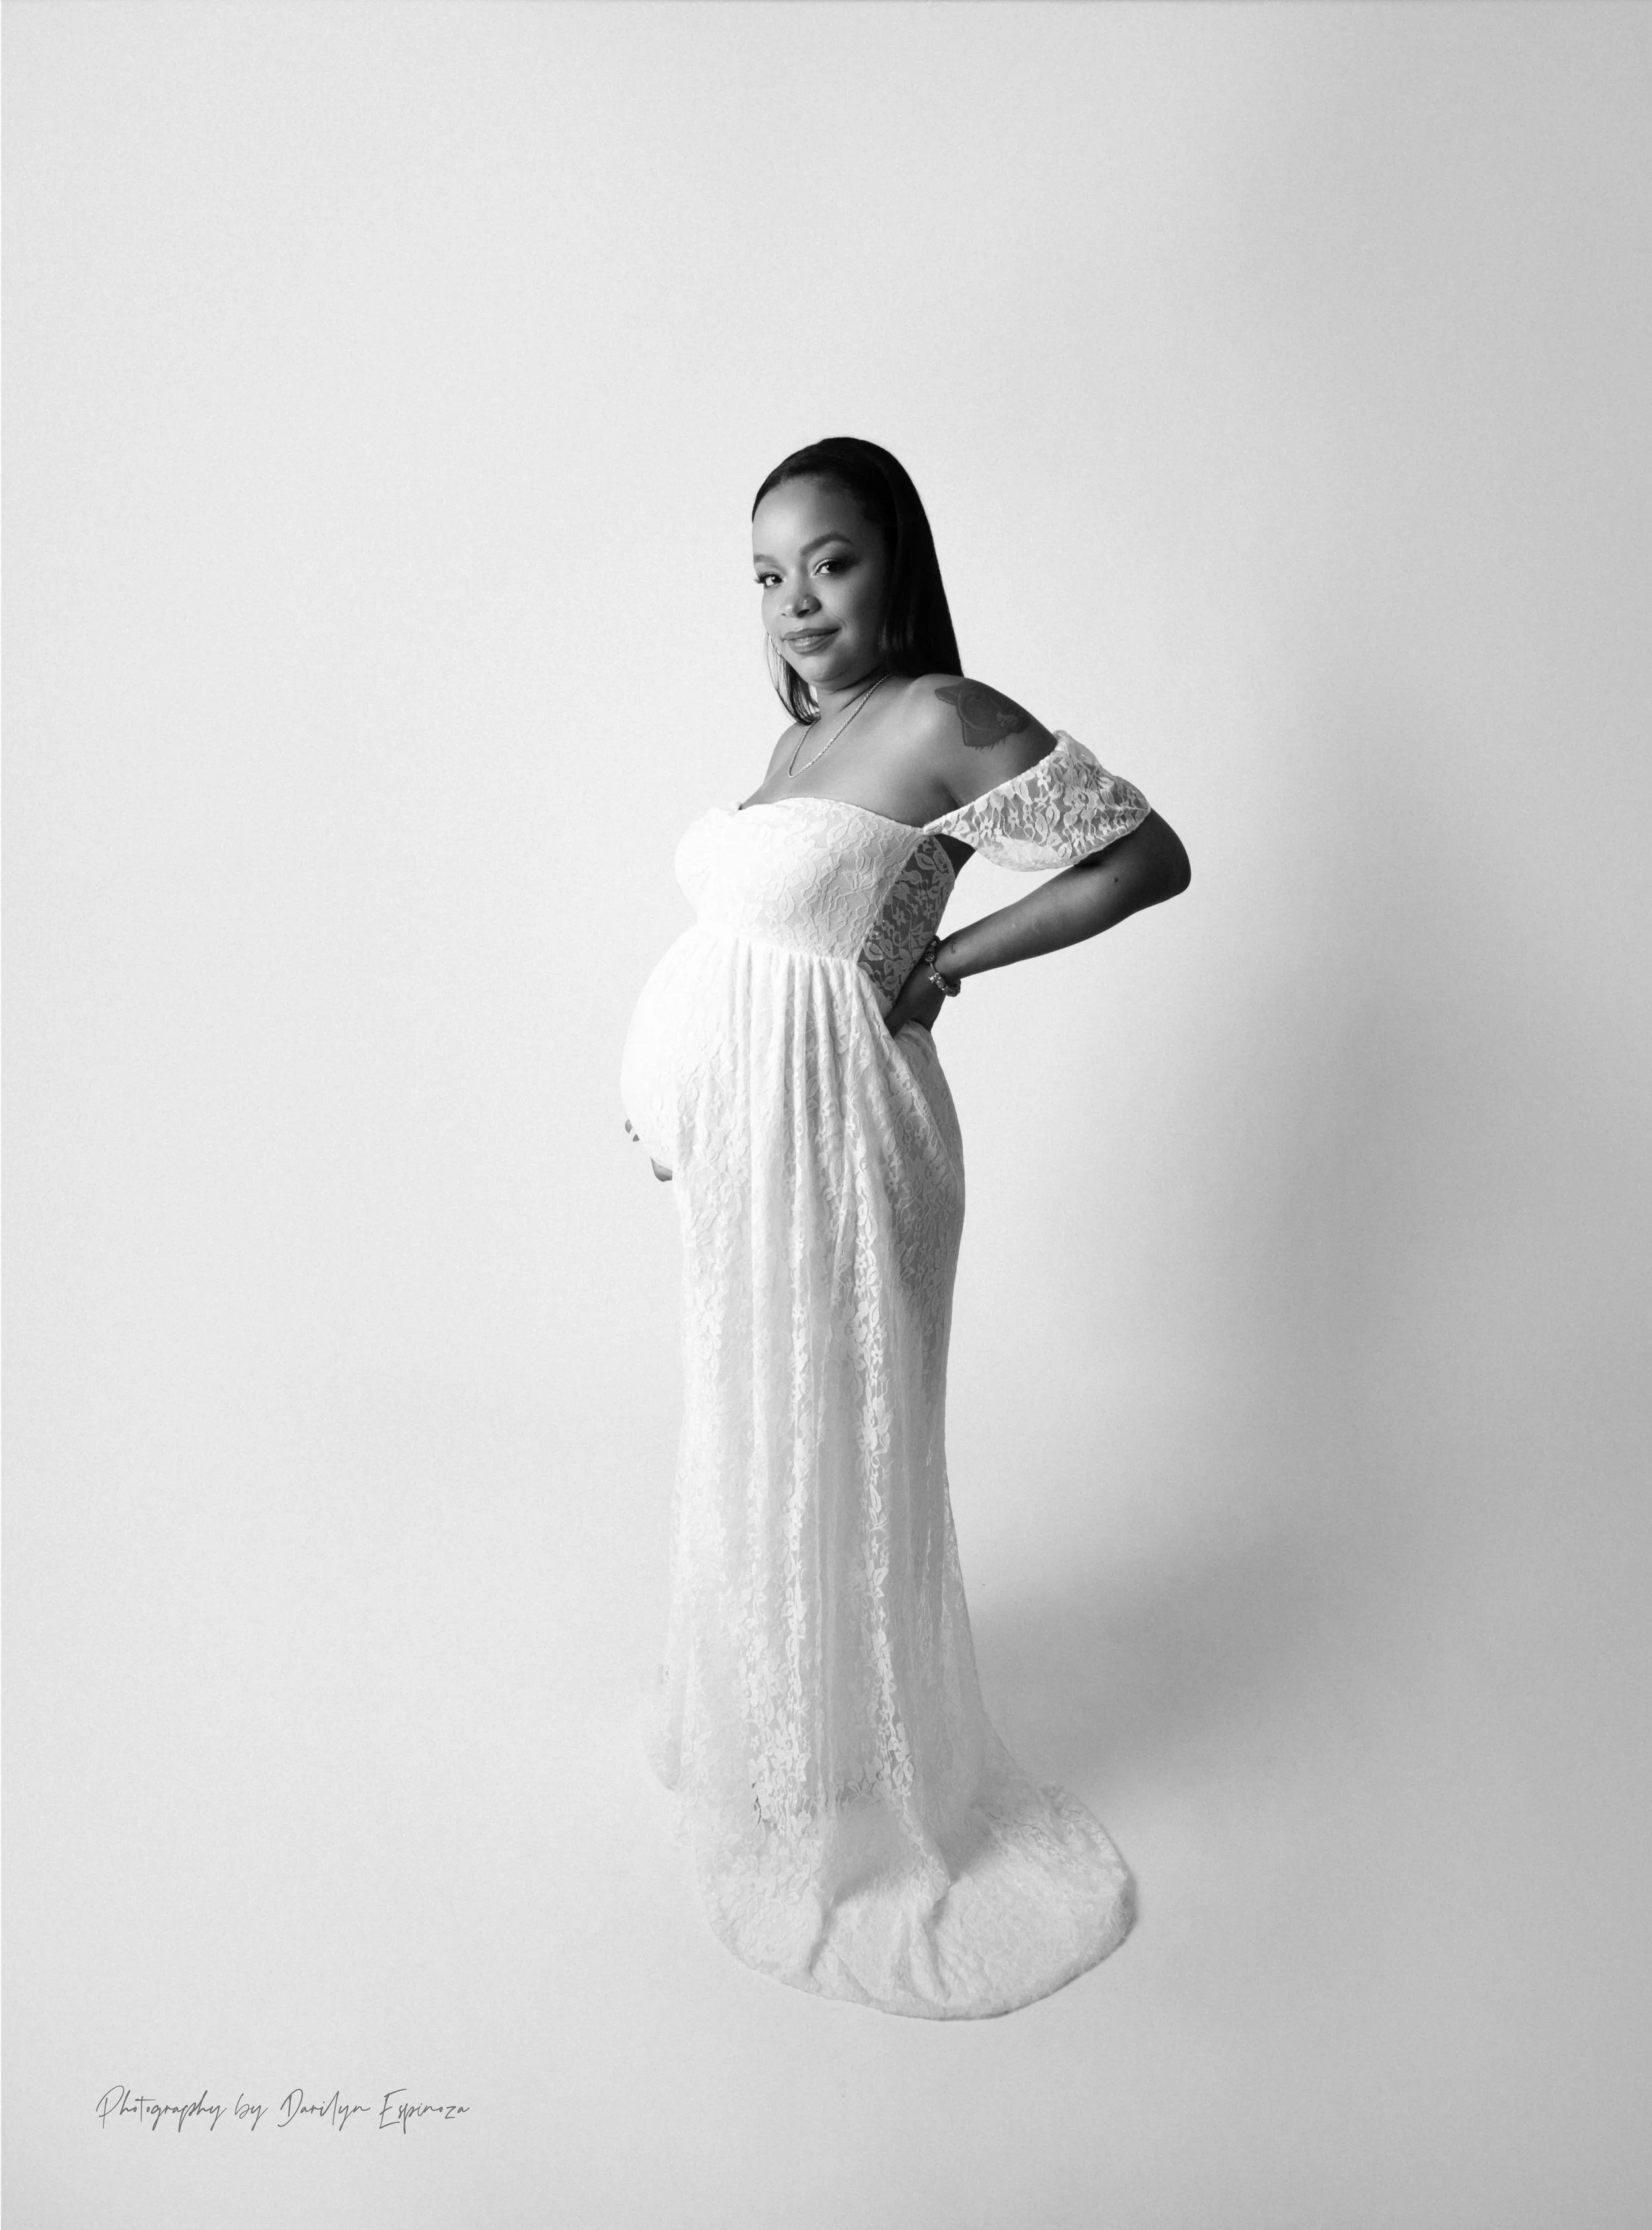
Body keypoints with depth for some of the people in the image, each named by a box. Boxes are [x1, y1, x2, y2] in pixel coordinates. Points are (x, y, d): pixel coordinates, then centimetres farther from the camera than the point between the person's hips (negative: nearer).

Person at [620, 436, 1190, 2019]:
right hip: (736, 1143, 8)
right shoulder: (804, 734, 13)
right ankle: (746, 1706, 45)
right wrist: (663, 1104, 14)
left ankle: (845, 1801, 28)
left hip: (823, 1139, -8)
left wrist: (944, 964, -12)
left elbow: (1151, 857, -14)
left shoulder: (942, 721, -12)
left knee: (829, 1460, 6)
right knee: (747, 1442, 21)